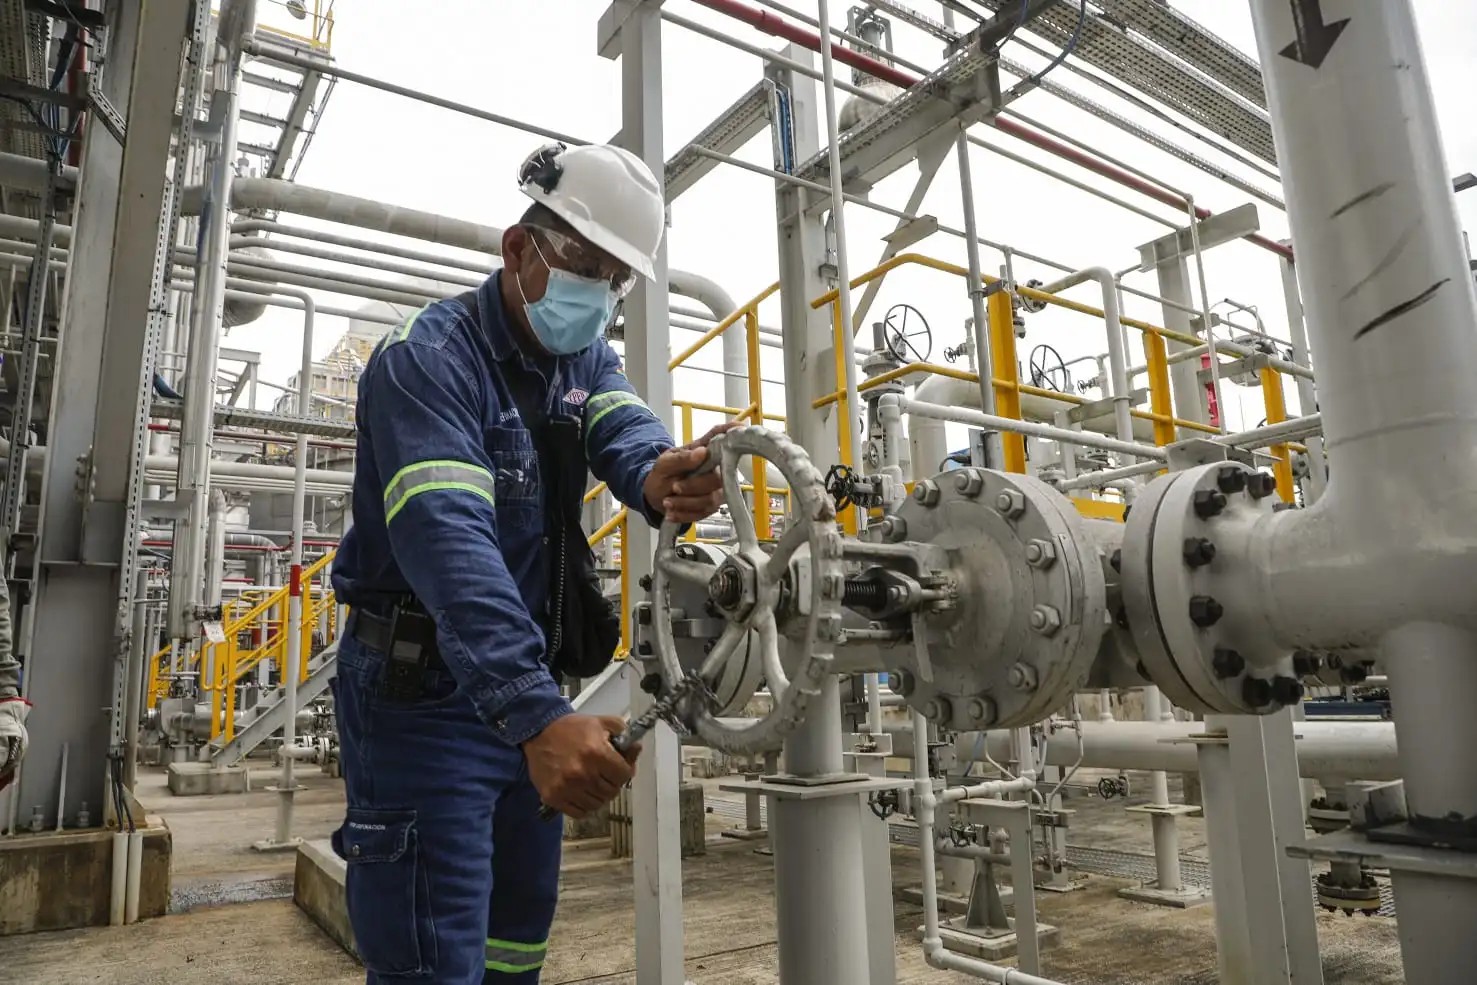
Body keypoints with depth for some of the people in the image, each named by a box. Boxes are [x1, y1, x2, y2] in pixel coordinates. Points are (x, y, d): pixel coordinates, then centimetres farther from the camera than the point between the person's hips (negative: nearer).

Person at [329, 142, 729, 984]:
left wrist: (657, 475, -40)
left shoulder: (588, 358, 7)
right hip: (425, 693, -7)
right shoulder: (428, 357, -18)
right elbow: (449, 538, -33)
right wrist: (536, 711, -45)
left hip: (531, 686, 8)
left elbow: (622, 425, -14)